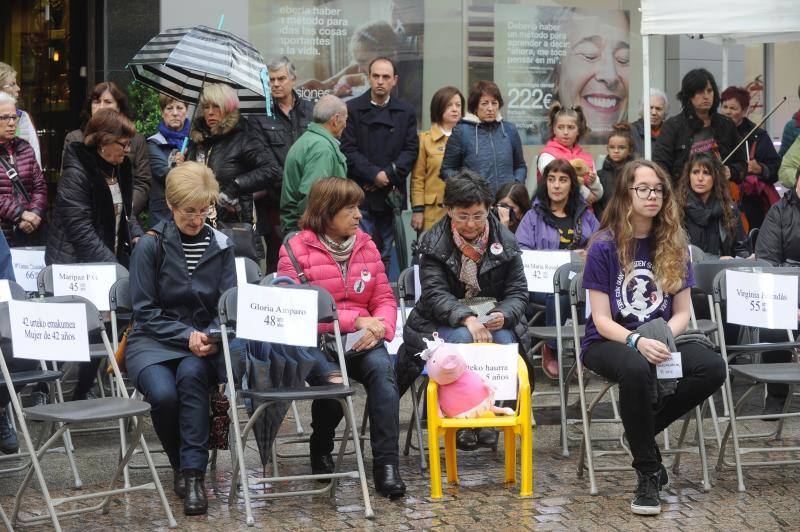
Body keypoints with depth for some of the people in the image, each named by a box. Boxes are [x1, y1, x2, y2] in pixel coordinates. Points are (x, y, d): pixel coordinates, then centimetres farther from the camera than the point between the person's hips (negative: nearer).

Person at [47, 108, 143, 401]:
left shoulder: (120, 168, 8)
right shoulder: (76, 173, -17)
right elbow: (81, 231, -21)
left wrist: (137, 237, 1)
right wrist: (116, 270, -24)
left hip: (112, 262, 7)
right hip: (78, 268, -7)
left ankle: (80, 396, 12)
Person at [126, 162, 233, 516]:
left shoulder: (221, 246, 7)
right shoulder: (151, 245, -3)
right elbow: (146, 310, -3)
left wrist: (212, 337, -14)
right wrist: (186, 336, -15)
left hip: (204, 342, 1)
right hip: (154, 341, -1)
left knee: (192, 375, -35)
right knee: (163, 393, -32)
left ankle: (193, 473, -28)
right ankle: (181, 465, -4)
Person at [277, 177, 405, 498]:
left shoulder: (365, 245, 14)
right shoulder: (296, 251, -2)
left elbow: (384, 299, 13)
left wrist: (380, 327, -11)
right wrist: (355, 321, -16)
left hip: (362, 339, 4)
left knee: (382, 367, -30)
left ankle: (386, 464, -29)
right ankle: (321, 449, 2)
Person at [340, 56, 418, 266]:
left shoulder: (406, 112, 9)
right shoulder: (352, 109, 1)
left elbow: (411, 149, 4)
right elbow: (348, 149, -5)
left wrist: (389, 174, -10)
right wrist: (374, 174, -13)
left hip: (391, 193, 3)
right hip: (360, 194, -3)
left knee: (386, 255, 8)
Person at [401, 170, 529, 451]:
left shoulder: (505, 240, 3)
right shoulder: (434, 242, -4)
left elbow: (518, 292, 2)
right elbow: (435, 293, -14)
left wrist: (503, 315, -22)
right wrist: (467, 319, -33)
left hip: (494, 320, 2)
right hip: (444, 322, -2)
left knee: (504, 340, -31)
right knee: (464, 339, -35)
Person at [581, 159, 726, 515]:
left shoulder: (675, 245, 4)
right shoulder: (604, 247, -7)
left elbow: (682, 313, 5)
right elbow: (602, 320, -10)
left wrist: (663, 337, -17)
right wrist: (637, 341, -29)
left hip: (660, 338, 4)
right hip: (608, 342, -4)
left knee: (713, 368, -26)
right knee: (635, 369, -39)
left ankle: (642, 428, -5)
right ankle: (648, 473, -22)